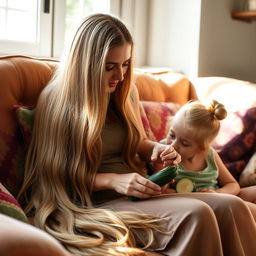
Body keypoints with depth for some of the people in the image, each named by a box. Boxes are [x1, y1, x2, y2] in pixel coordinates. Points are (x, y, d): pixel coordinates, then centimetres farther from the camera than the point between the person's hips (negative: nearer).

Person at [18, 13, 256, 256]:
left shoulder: (125, 91, 11)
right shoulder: (58, 100, -6)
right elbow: (55, 175, -7)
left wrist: (156, 149, 1)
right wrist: (112, 180, -19)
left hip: (138, 196, 6)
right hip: (96, 204, -6)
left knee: (231, 207, -18)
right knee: (195, 214, -29)